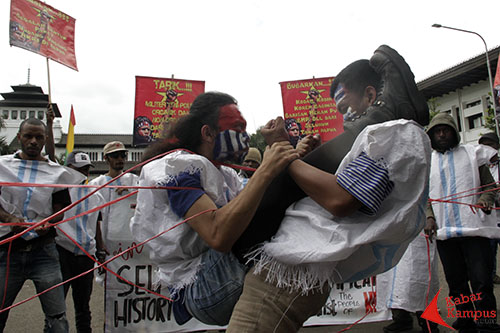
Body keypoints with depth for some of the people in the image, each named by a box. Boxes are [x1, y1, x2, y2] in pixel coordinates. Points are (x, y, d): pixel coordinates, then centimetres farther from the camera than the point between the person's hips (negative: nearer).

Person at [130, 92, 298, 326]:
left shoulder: (226, 176, 19)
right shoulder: (179, 166, -10)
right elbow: (218, 236, -27)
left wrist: (291, 160, 0)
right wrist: (265, 171, -27)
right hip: (202, 287, -9)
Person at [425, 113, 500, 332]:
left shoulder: (472, 153, 11)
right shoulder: (427, 161, 15)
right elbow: (424, 195, 14)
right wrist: (429, 217, -2)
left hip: (474, 226, -2)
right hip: (444, 231, 2)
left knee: (481, 279, -7)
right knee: (455, 281, 9)